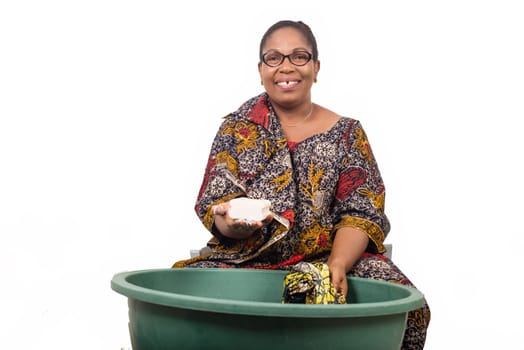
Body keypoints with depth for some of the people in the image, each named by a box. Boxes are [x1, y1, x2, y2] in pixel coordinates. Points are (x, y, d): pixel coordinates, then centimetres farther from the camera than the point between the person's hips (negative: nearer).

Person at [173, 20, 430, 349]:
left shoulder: (347, 134, 7)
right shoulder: (238, 128, 8)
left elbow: (362, 213, -1)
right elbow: (214, 207, 2)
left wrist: (337, 265, -21)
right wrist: (232, 222, -24)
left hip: (331, 258, 0)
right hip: (247, 259, 1)